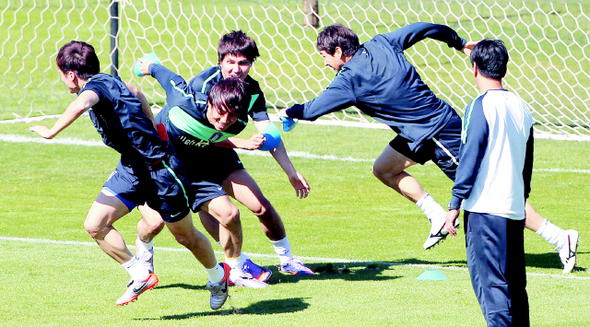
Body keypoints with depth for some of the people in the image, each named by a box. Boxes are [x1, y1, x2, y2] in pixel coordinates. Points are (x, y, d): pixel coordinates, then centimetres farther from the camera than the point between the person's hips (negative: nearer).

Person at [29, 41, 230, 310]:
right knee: (95, 226, -6)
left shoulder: (95, 86, -24)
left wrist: (51, 132, -42)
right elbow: (136, 93, 25)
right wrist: (151, 129, 35)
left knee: (185, 236, 12)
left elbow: (82, 104, -50)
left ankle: (218, 275, 37)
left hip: (159, 170, -9)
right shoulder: (107, 82, 3)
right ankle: (140, 275, 5)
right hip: (131, 167, 9)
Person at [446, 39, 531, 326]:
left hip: (485, 209, -7)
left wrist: (455, 204, -9)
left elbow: (470, 158, -13)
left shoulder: (481, 107, -10)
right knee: (515, 283, 13)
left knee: (488, 281, -8)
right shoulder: (521, 107, 11)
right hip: (515, 208, 7)